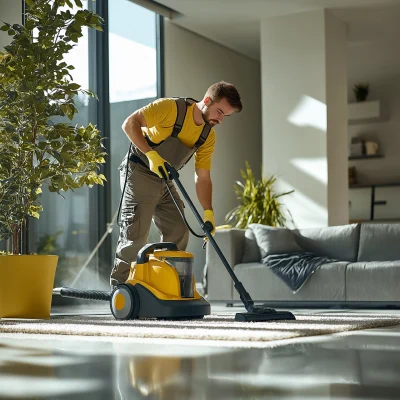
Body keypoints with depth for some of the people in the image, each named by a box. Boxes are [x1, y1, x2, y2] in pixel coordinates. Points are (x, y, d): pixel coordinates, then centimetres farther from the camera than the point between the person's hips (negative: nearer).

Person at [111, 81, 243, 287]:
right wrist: (151, 154, -32)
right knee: (135, 234, -11)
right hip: (139, 173, -7)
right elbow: (130, 123, -22)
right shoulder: (171, 107, -19)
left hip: (165, 181, 7)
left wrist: (208, 213, -11)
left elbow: (203, 177, 1)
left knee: (178, 233, 3)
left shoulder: (208, 136, 0)